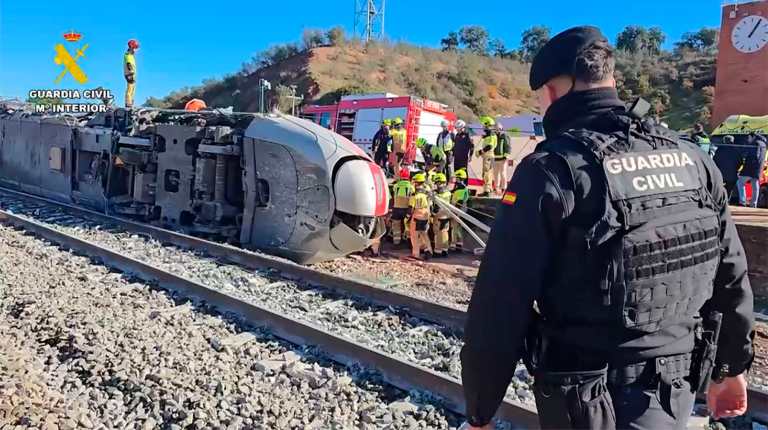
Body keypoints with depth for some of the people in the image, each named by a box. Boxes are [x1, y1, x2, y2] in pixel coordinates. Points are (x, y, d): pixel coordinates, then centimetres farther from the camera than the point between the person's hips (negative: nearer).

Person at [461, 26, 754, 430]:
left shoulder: (551, 169, -19)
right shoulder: (693, 159, 1)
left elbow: (501, 306, -20)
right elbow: (731, 277, 10)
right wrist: (732, 367, 24)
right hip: (677, 388, 7)